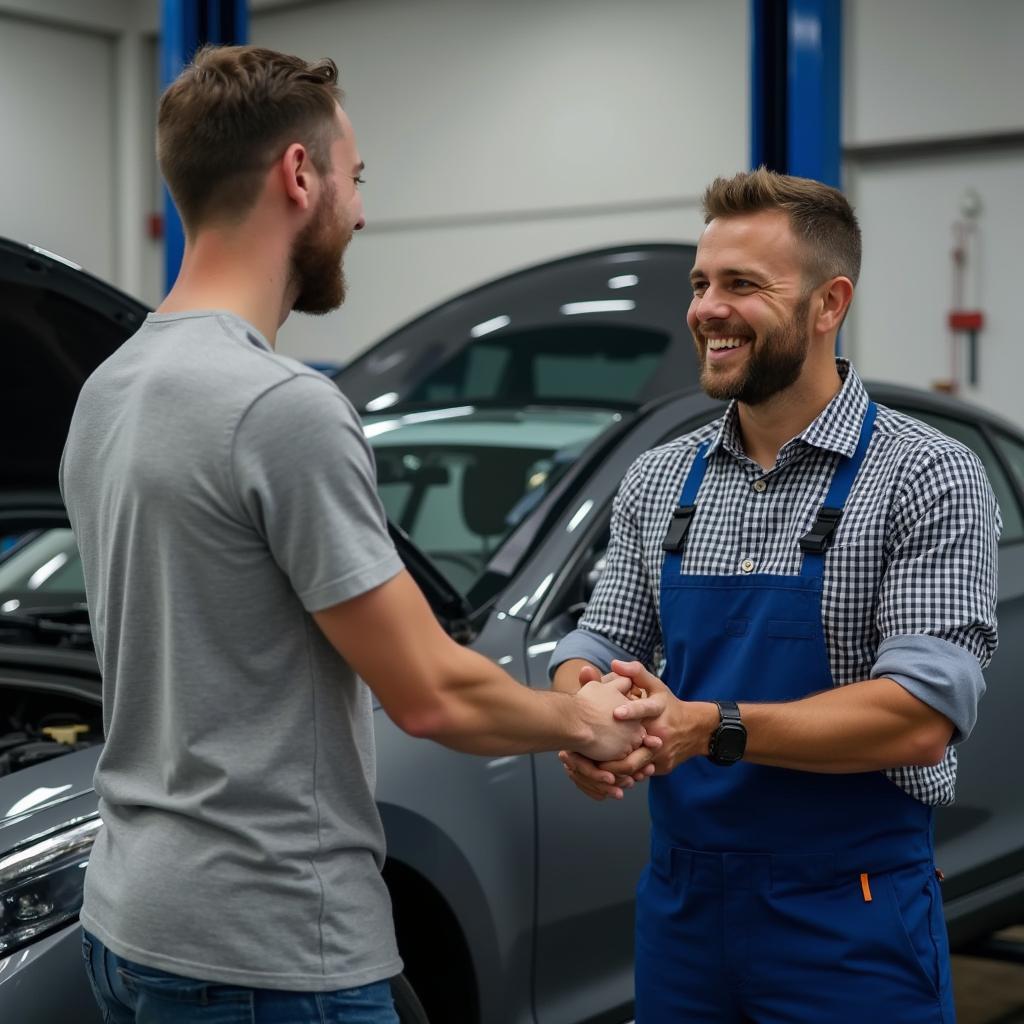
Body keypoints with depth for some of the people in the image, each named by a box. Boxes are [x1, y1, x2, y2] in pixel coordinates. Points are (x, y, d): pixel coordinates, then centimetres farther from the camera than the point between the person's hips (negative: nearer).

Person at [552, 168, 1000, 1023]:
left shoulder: (926, 478, -11)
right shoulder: (659, 481, 6)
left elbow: (921, 718, -19)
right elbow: (603, 643, 7)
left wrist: (710, 726, -29)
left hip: (849, 920, -4)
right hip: (680, 906, 5)